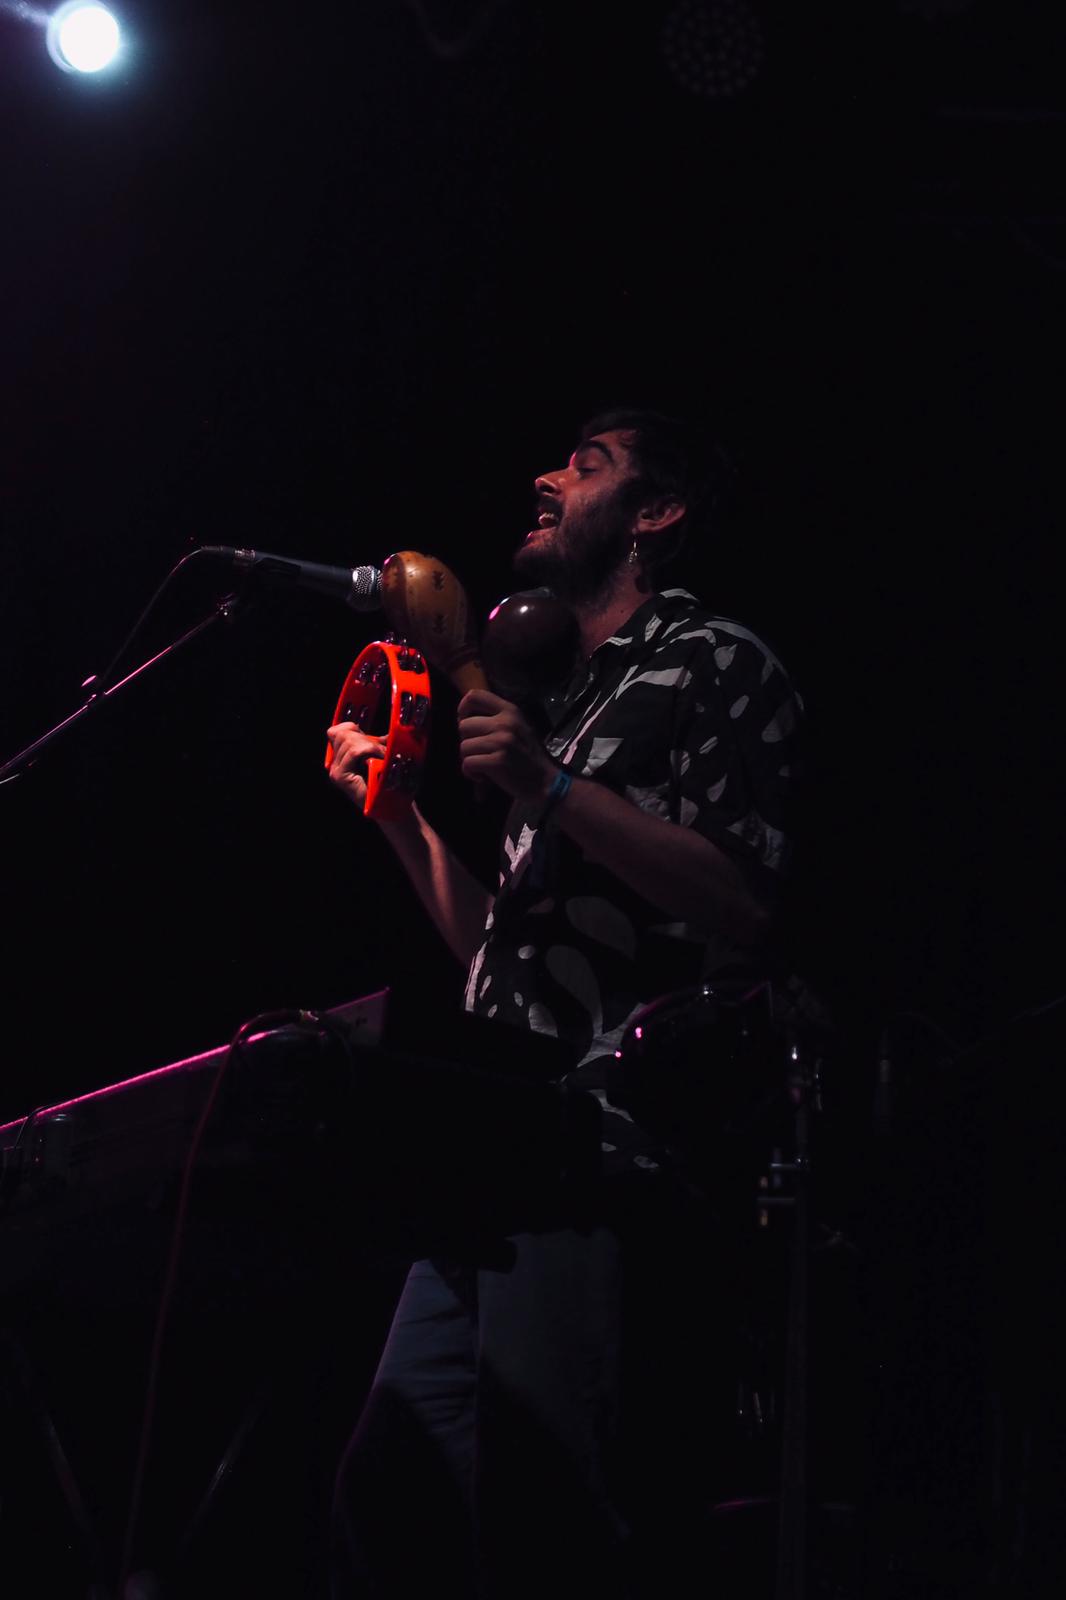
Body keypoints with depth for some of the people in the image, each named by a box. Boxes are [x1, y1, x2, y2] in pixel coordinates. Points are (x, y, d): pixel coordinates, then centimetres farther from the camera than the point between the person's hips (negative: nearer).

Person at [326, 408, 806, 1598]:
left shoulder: (713, 663, 4)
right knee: (385, 1493, 3)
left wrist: (549, 788, -15)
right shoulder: (573, 701, 28)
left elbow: (744, 905, -12)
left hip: (608, 1158, -9)